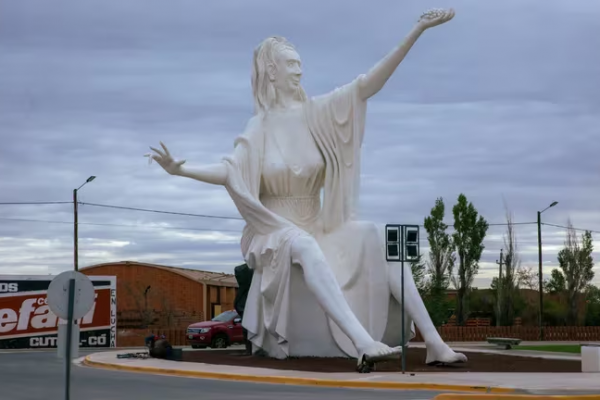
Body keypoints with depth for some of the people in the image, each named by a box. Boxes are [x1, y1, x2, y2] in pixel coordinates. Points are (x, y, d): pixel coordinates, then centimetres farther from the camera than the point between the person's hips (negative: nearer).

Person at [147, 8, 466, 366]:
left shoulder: (316, 112, 4)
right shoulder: (259, 127, 0)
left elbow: (367, 85, -6)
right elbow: (230, 171, -15)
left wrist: (418, 31, -14)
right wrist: (180, 170, -32)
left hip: (319, 227, 3)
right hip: (276, 232, -3)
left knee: (375, 235, -25)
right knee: (304, 245, -38)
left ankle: (434, 341, -29)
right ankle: (363, 343, -54)